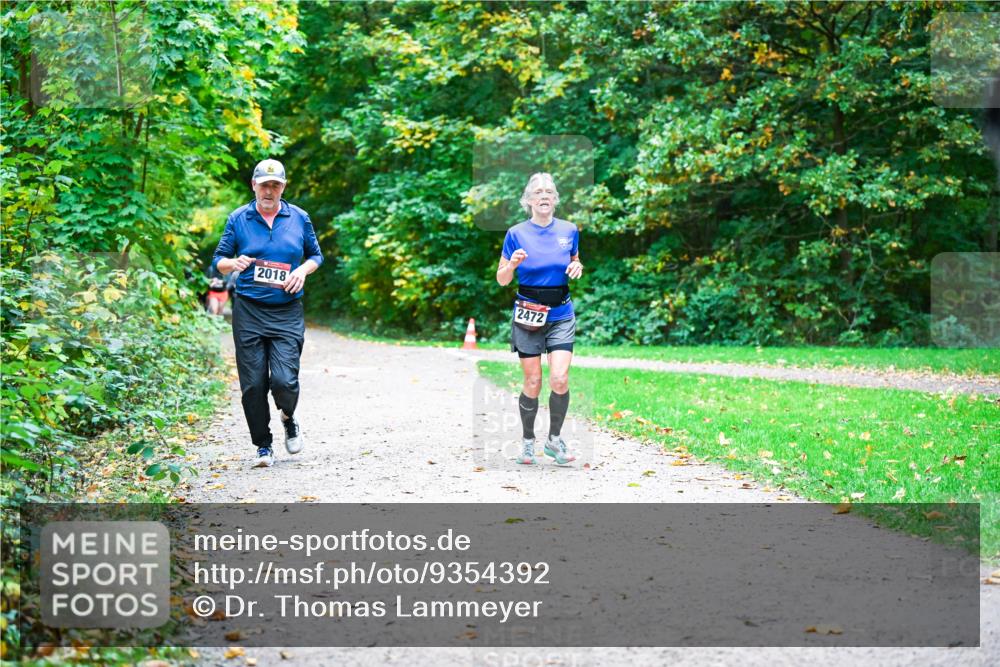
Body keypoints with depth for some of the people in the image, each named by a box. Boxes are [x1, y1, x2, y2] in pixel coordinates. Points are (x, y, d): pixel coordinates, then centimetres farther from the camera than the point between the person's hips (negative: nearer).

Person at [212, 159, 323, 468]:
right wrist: (233, 263, -15)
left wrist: (303, 270, -3)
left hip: (287, 312, 0)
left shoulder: (299, 218, 7)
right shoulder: (238, 219, 4)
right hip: (248, 312, 0)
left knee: (284, 380, -12)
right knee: (253, 384, -1)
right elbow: (218, 260, 8)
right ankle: (263, 445, 15)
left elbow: (315, 255, 18)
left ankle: (288, 419, 22)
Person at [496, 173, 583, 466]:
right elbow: (501, 280, 1)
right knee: (533, 383, 2)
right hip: (528, 315, -1)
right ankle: (528, 441, 21)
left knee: (560, 379, -12)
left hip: (561, 315, 1)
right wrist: (512, 264, -20)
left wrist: (578, 267, -5)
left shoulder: (569, 230, 2)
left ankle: (554, 439, 7)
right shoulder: (516, 234, -4)